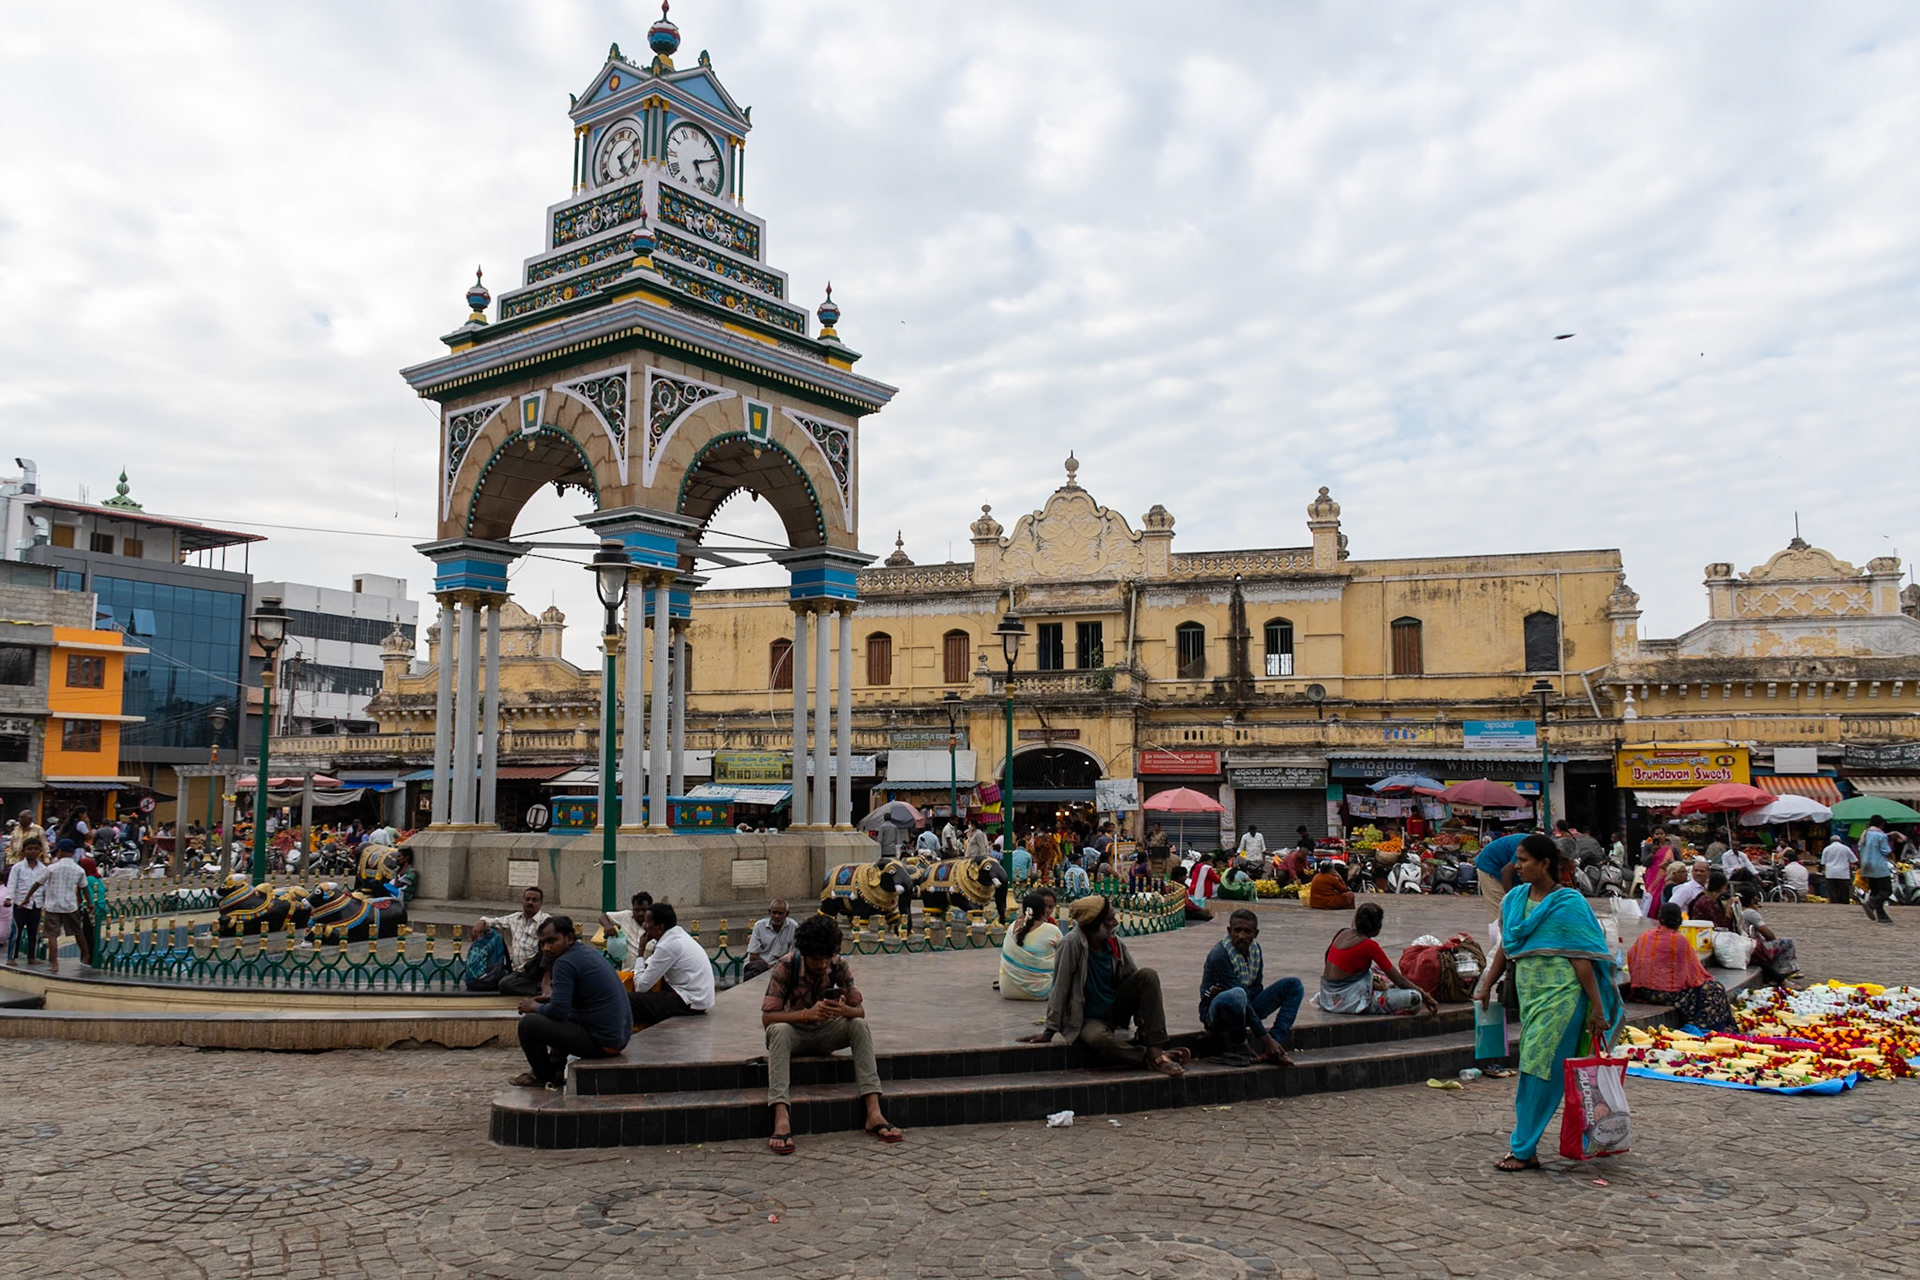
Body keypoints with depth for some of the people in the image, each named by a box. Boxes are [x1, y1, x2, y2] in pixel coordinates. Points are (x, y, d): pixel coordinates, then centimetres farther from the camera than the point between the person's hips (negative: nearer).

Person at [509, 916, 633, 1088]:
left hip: (600, 1042, -10)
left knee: (528, 1023, -4)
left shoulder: (565, 962, -15)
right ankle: (555, 1069, 33)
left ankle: (543, 1077, 14)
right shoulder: (588, 952, 12)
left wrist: (534, 1007, -2)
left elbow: (557, 1011, -19)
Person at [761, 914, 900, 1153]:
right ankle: (781, 1120, -47)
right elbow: (767, 1017, -26)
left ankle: (874, 1112, -31)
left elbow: (860, 1010, -11)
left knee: (859, 1025, -25)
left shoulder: (839, 967, -13)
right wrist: (807, 1014, -41)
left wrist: (844, 1010, -36)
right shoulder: (787, 967, -22)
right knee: (779, 1030, -37)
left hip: (824, 1034, 3)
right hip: (794, 1032, -3)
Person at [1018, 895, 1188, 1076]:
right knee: (1098, 1038, -40)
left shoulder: (1115, 943, -3)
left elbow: (1133, 978, 4)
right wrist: (1049, 1031, -15)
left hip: (1116, 1010, 6)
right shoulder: (1072, 945, -20)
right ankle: (1152, 1060, -23)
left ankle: (1155, 1050, -22)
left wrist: (1142, 1023, -2)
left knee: (1148, 976, -16)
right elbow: (1059, 989, -18)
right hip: (1089, 1019, -6)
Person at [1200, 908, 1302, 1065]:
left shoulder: (1255, 949, 2)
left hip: (1245, 1010, 8)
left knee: (1294, 985, -3)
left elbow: (1257, 988, 4)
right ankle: (1239, 1046, -13)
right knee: (1236, 996, -43)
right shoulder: (1219, 956, -23)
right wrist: (1265, 1038, -29)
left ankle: (1271, 1050, -18)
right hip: (1216, 1015, -8)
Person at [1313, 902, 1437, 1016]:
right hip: (1349, 1001, -9)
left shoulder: (1344, 933, 6)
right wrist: (1425, 995, 4)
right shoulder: (1369, 945, -13)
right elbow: (1399, 980, -9)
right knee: (1413, 997, -13)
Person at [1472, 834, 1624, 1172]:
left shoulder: (1568, 903, -10)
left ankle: (1523, 1150, -1)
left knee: (1540, 1068, -7)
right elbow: (1505, 947, 18)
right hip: (1529, 995, 7)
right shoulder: (1514, 900, 10)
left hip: (1561, 997, -7)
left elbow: (1582, 959, -12)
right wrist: (1486, 986, 16)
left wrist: (1597, 1008, -12)